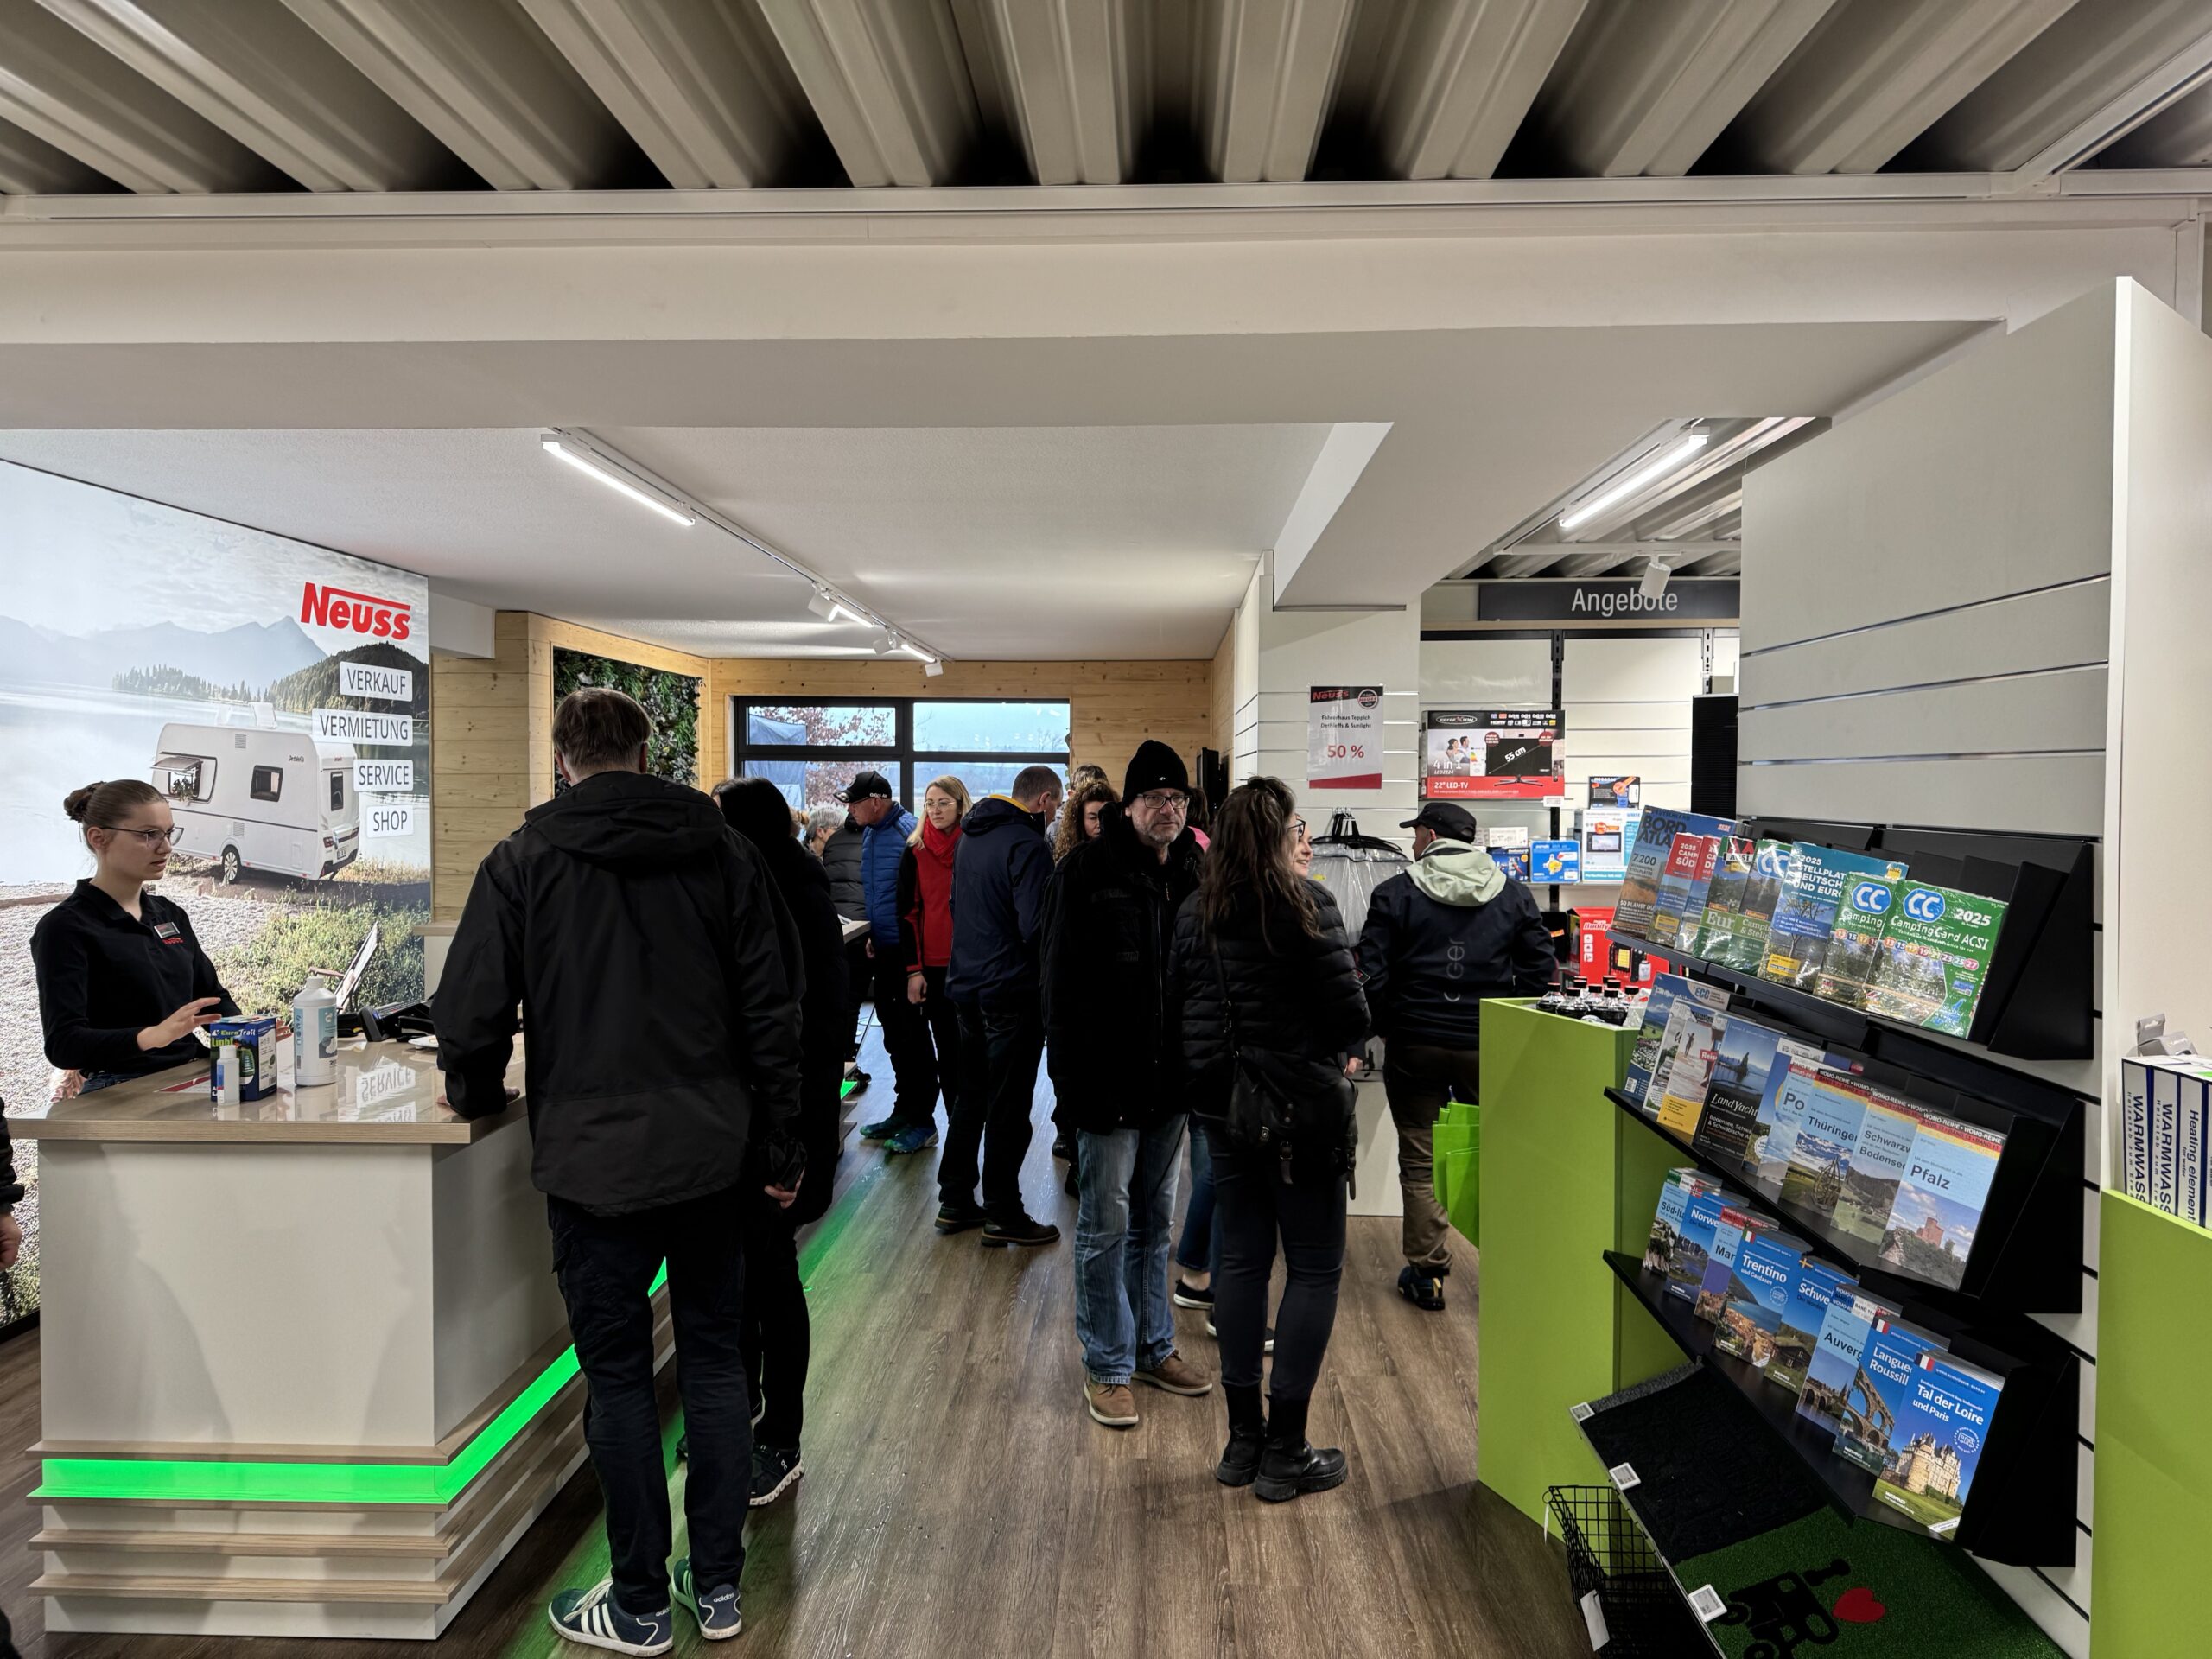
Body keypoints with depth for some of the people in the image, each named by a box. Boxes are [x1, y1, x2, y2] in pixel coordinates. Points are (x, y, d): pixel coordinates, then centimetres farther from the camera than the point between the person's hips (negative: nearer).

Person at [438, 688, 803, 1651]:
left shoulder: (523, 861, -5)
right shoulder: (721, 849, 1)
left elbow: (472, 1012, -5)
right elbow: (773, 1010, 0)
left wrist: (476, 1094, 17)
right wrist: (780, 1146, 7)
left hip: (594, 1161, -2)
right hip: (713, 1153, 3)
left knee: (618, 1379, 10)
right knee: (714, 1363, 15)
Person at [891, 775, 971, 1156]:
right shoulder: (915, 851, 3)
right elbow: (908, 912, 2)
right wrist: (913, 969, -3)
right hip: (933, 964, 1)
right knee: (946, 1045, 7)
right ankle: (957, 1119, 16)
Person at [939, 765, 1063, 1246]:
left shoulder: (972, 837, 11)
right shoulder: (1027, 846, -17)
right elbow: (1036, 928, -23)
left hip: (967, 985, 9)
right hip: (1012, 990, -9)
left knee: (972, 1095, 17)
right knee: (1008, 1106, 1)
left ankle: (954, 1202, 24)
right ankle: (1004, 1215, 10)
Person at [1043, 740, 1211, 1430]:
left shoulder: (1196, 872, 5)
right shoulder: (1087, 870, -11)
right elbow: (1064, 983, -13)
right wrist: (1074, 1078, -18)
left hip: (1170, 1080, 6)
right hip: (1109, 1080, -6)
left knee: (1155, 1221, 18)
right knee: (1105, 1228, 5)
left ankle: (1154, 1348, 34)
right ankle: (1108, 1368, 20)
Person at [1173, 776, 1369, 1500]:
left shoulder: (1193, 915, 3)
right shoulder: (1304, 904, -14)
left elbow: (1182, 1007, 4)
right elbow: (1349, 1011, -15)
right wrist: (1339, 1052, 5)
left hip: (1223, 1106, 6)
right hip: (1300, 1105, -6)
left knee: (1241, 1260, 14)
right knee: (1314, 1269, 6)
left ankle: (1243, 1438, 24)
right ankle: (1285, 1451, 12)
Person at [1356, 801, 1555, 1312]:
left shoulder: (1396, 893, -6)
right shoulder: (1511, 893, 2)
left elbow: (1372, 975, -10)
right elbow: (1540, 966, 2)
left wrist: (1385, 1027, 4)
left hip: (1415, 1044, -2)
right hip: (1489, 1047, 2)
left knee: (1419, 1160, 8)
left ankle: (1426, 1274, 15)